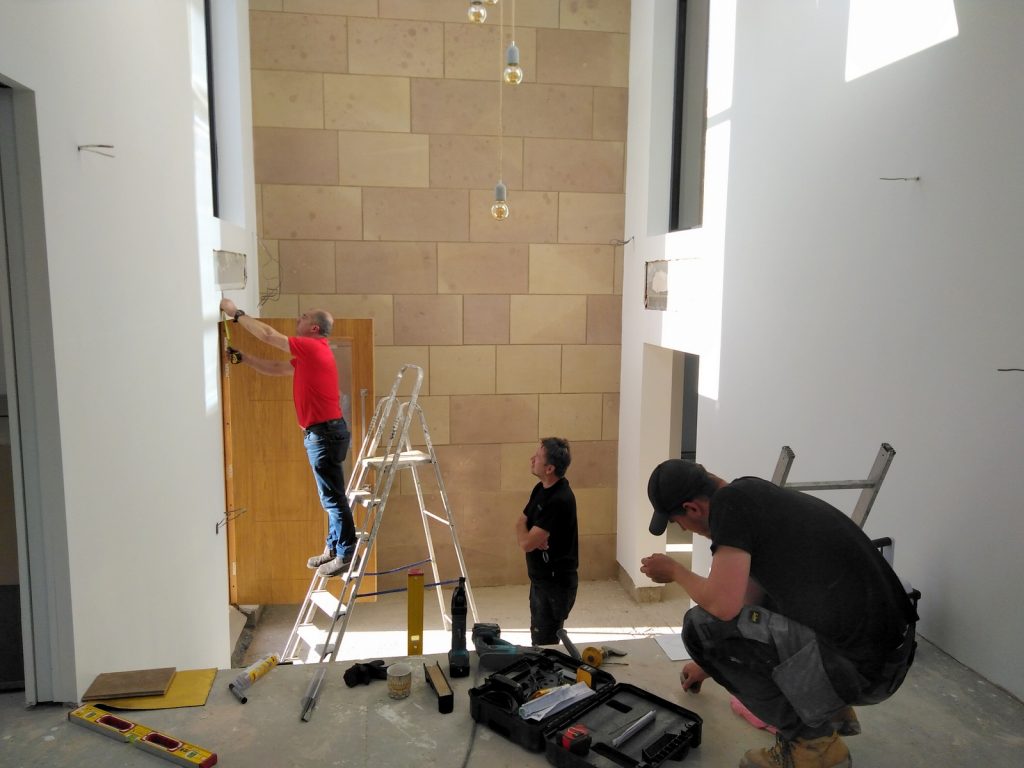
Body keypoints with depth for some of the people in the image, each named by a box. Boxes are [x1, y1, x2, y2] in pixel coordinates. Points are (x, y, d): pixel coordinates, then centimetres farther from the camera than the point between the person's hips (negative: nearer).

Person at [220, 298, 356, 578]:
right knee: (331, 496, 15)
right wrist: (241, 357, 20)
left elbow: (268, 335, -10)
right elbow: (275, 369, 24)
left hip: (325, 432, -10)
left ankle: (345, 554, 1)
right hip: (322, 432, 10)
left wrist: (236, 313, 0)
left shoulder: (314, 348, -12)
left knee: (333, 496, -5)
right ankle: (333, 548, 25)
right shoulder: (308, 355, 17)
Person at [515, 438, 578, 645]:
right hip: (541, 578, 9)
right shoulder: (541, 488, 3)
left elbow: (526, 543, -25)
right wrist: (534, 535, -14)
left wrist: (523, 526, -4)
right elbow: (521, 522, 8)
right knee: (538, 639, 22)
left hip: (556, 583, -9)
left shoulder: (559, 500, -27)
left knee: (545, 645, 3)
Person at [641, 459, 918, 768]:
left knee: (701, 627, -3)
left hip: (859, 666, -9)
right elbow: (746, 600, 29)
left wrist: (674, 571, 0)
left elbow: (723, 606, -22)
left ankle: (812, 743, 4)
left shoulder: (729, 502, -12)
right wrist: (708, 663, 43)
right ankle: (833, 712, 23)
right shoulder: (756, 497, 16)